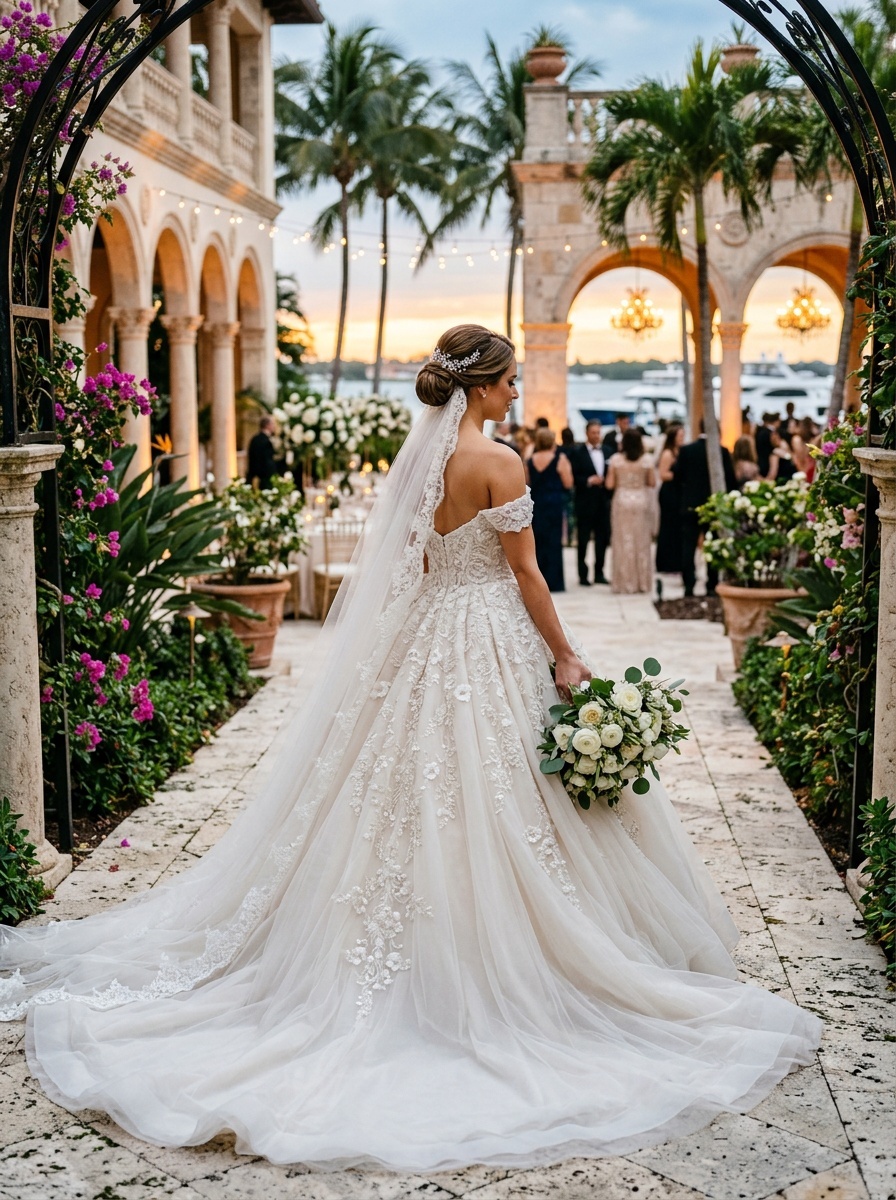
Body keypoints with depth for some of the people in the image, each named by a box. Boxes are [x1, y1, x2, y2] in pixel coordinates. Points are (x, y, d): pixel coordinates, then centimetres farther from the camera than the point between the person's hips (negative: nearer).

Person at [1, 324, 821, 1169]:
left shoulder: (418, 451, 7)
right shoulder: (497, 461, -14)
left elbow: (410, 565, 11)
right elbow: (525, 573, -13)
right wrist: (565, 656, -6)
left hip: (422, 640, 7)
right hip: (491, 646, -7)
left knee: (419, 797, 14)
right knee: (492, 806, 1)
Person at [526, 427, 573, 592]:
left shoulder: (530, 460, 2)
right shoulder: (560, 459, -9)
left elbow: (528, 482, 9)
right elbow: (568, 483, -8)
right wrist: (567, 469, 7)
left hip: (536, 504, 4)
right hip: (555, 503, -3)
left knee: (537, 541, 11)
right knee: (553, 541, 2)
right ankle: (553, 582, 3)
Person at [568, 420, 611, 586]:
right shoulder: (577, 453, -2)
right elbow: (573, 477, -7)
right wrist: (588, 481, -20)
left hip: (603, 501, 4)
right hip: (585, 502, -4)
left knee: (603, 538, 7)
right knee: (583, 540, 1)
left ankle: (599, 573, 17)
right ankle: (583, 575, 8)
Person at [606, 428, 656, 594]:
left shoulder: (616, 459, -5)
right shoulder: (647, 459, -5)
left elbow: (610, 484, -5)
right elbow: (652, 483, -2)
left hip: (622, 501, 0)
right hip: (641, 500, 1)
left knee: (623, 541, 5)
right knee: (641, 541, 9)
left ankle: (625, 582, 7)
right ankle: (642, 582, 13)